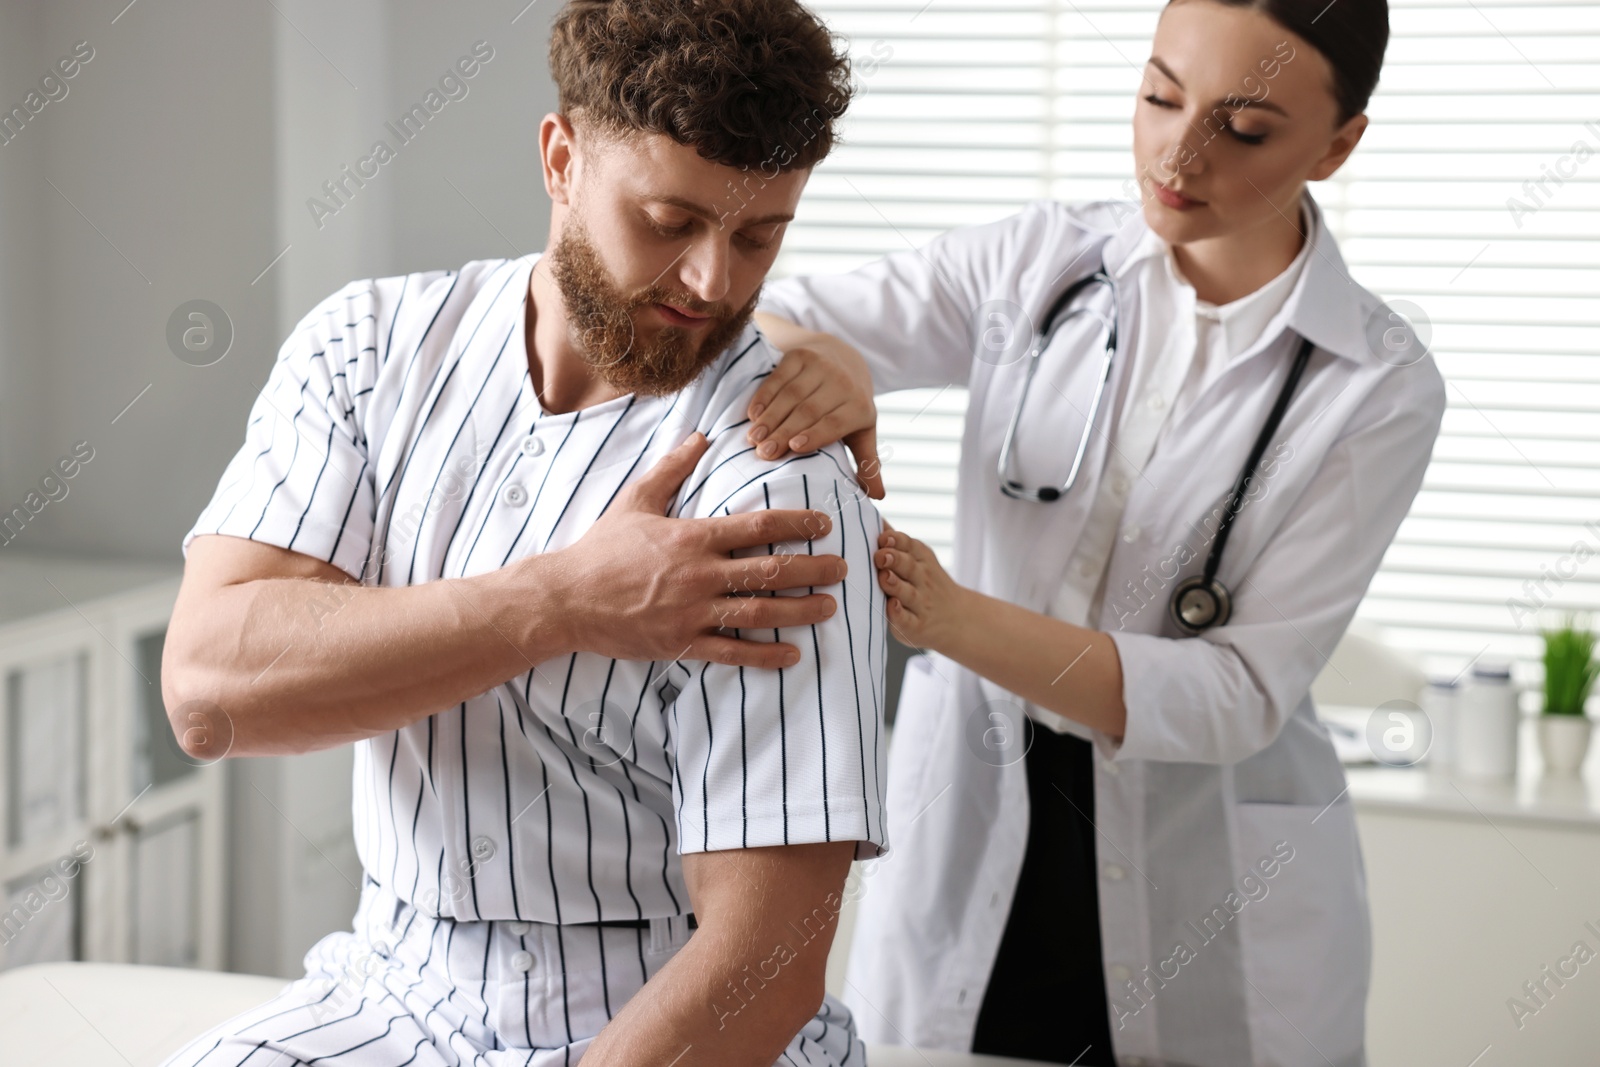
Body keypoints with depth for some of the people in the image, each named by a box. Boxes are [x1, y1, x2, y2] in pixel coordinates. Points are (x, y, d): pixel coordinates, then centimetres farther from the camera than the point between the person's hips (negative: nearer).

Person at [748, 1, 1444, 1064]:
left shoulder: (1381, 386, -10)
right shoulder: (1040, 261, -2)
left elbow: (1242, 696, -17)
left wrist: (954, 618, -30)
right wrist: (817, 357, -29)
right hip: (968, 850, 2)